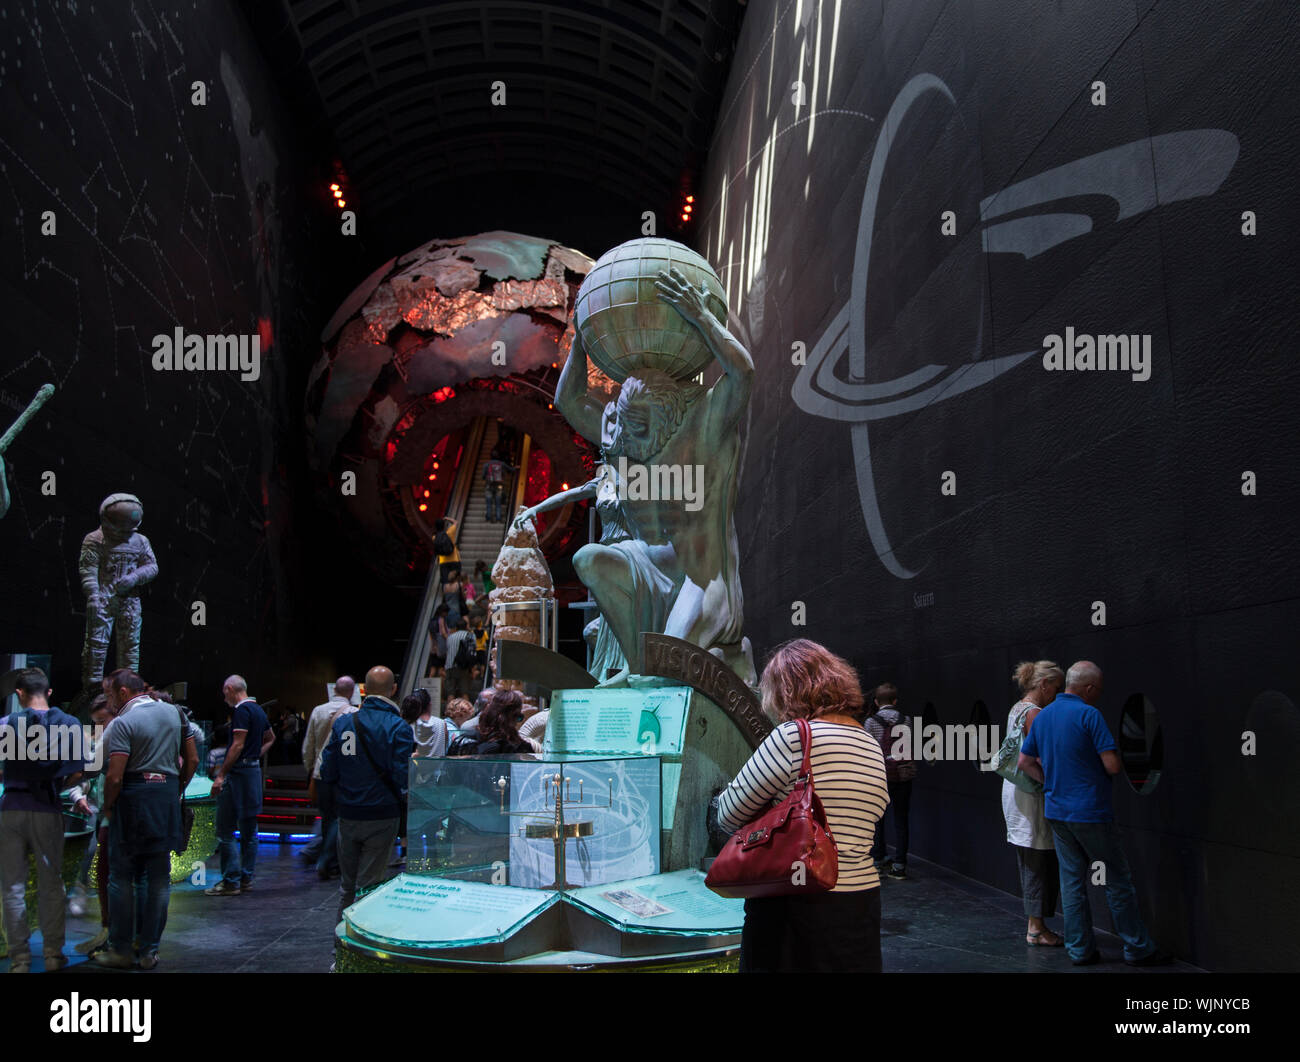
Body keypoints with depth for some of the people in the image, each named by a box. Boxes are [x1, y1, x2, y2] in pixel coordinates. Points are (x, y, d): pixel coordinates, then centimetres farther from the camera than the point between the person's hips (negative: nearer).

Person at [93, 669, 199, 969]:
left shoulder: (122, 723, -11)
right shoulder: (175, 712, 8)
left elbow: (115, 777, -16)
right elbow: (192, 759, 10)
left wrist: (107, 806, 0)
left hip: (133, 798, -5)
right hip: (167, 797, 5)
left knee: (121, 877, 7)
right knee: (159, 878, 10)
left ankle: (120, 950, 12)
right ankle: (149, 950, 15)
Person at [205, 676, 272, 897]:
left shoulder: (241, 710, -13)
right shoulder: (258, 710, 15)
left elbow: (238, 745, -20)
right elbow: (271, 738, 30)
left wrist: (221, 775, -19)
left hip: (238, 771, -10)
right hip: (254, 770, 10)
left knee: (225, 831, -5)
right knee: (249, 830, 12)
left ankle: (231, 882, -5)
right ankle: (246, 878, 17)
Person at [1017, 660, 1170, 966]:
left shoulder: (1042, 716, 8)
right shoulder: (1089, 715, -15)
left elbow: (1024, 761, 14)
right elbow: (1112, 766, -17)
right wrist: (1119, 764, 5)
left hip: (1055, 811, 7)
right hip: (1090, 812, -7)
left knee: (1072, 881, 10)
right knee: (1117, 881, 5)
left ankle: (1080, 949, 14)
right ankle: (1137, 949, 13)